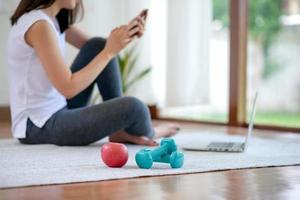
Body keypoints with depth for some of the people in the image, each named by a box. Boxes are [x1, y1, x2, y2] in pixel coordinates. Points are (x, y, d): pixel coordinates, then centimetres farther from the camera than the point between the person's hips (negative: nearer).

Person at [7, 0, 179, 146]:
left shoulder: (56, 19, 7)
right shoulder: (40, 25, -22)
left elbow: (98, 49, 12)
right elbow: (68, 88, -24)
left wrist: (126, 35, -8)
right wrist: (109, 52, -20)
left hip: (58, 112, 10)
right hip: (40, 127, -10)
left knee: (98, 46, 5)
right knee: (132, 107, -21)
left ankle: (119, 128, 6)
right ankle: (147, 132, 18)